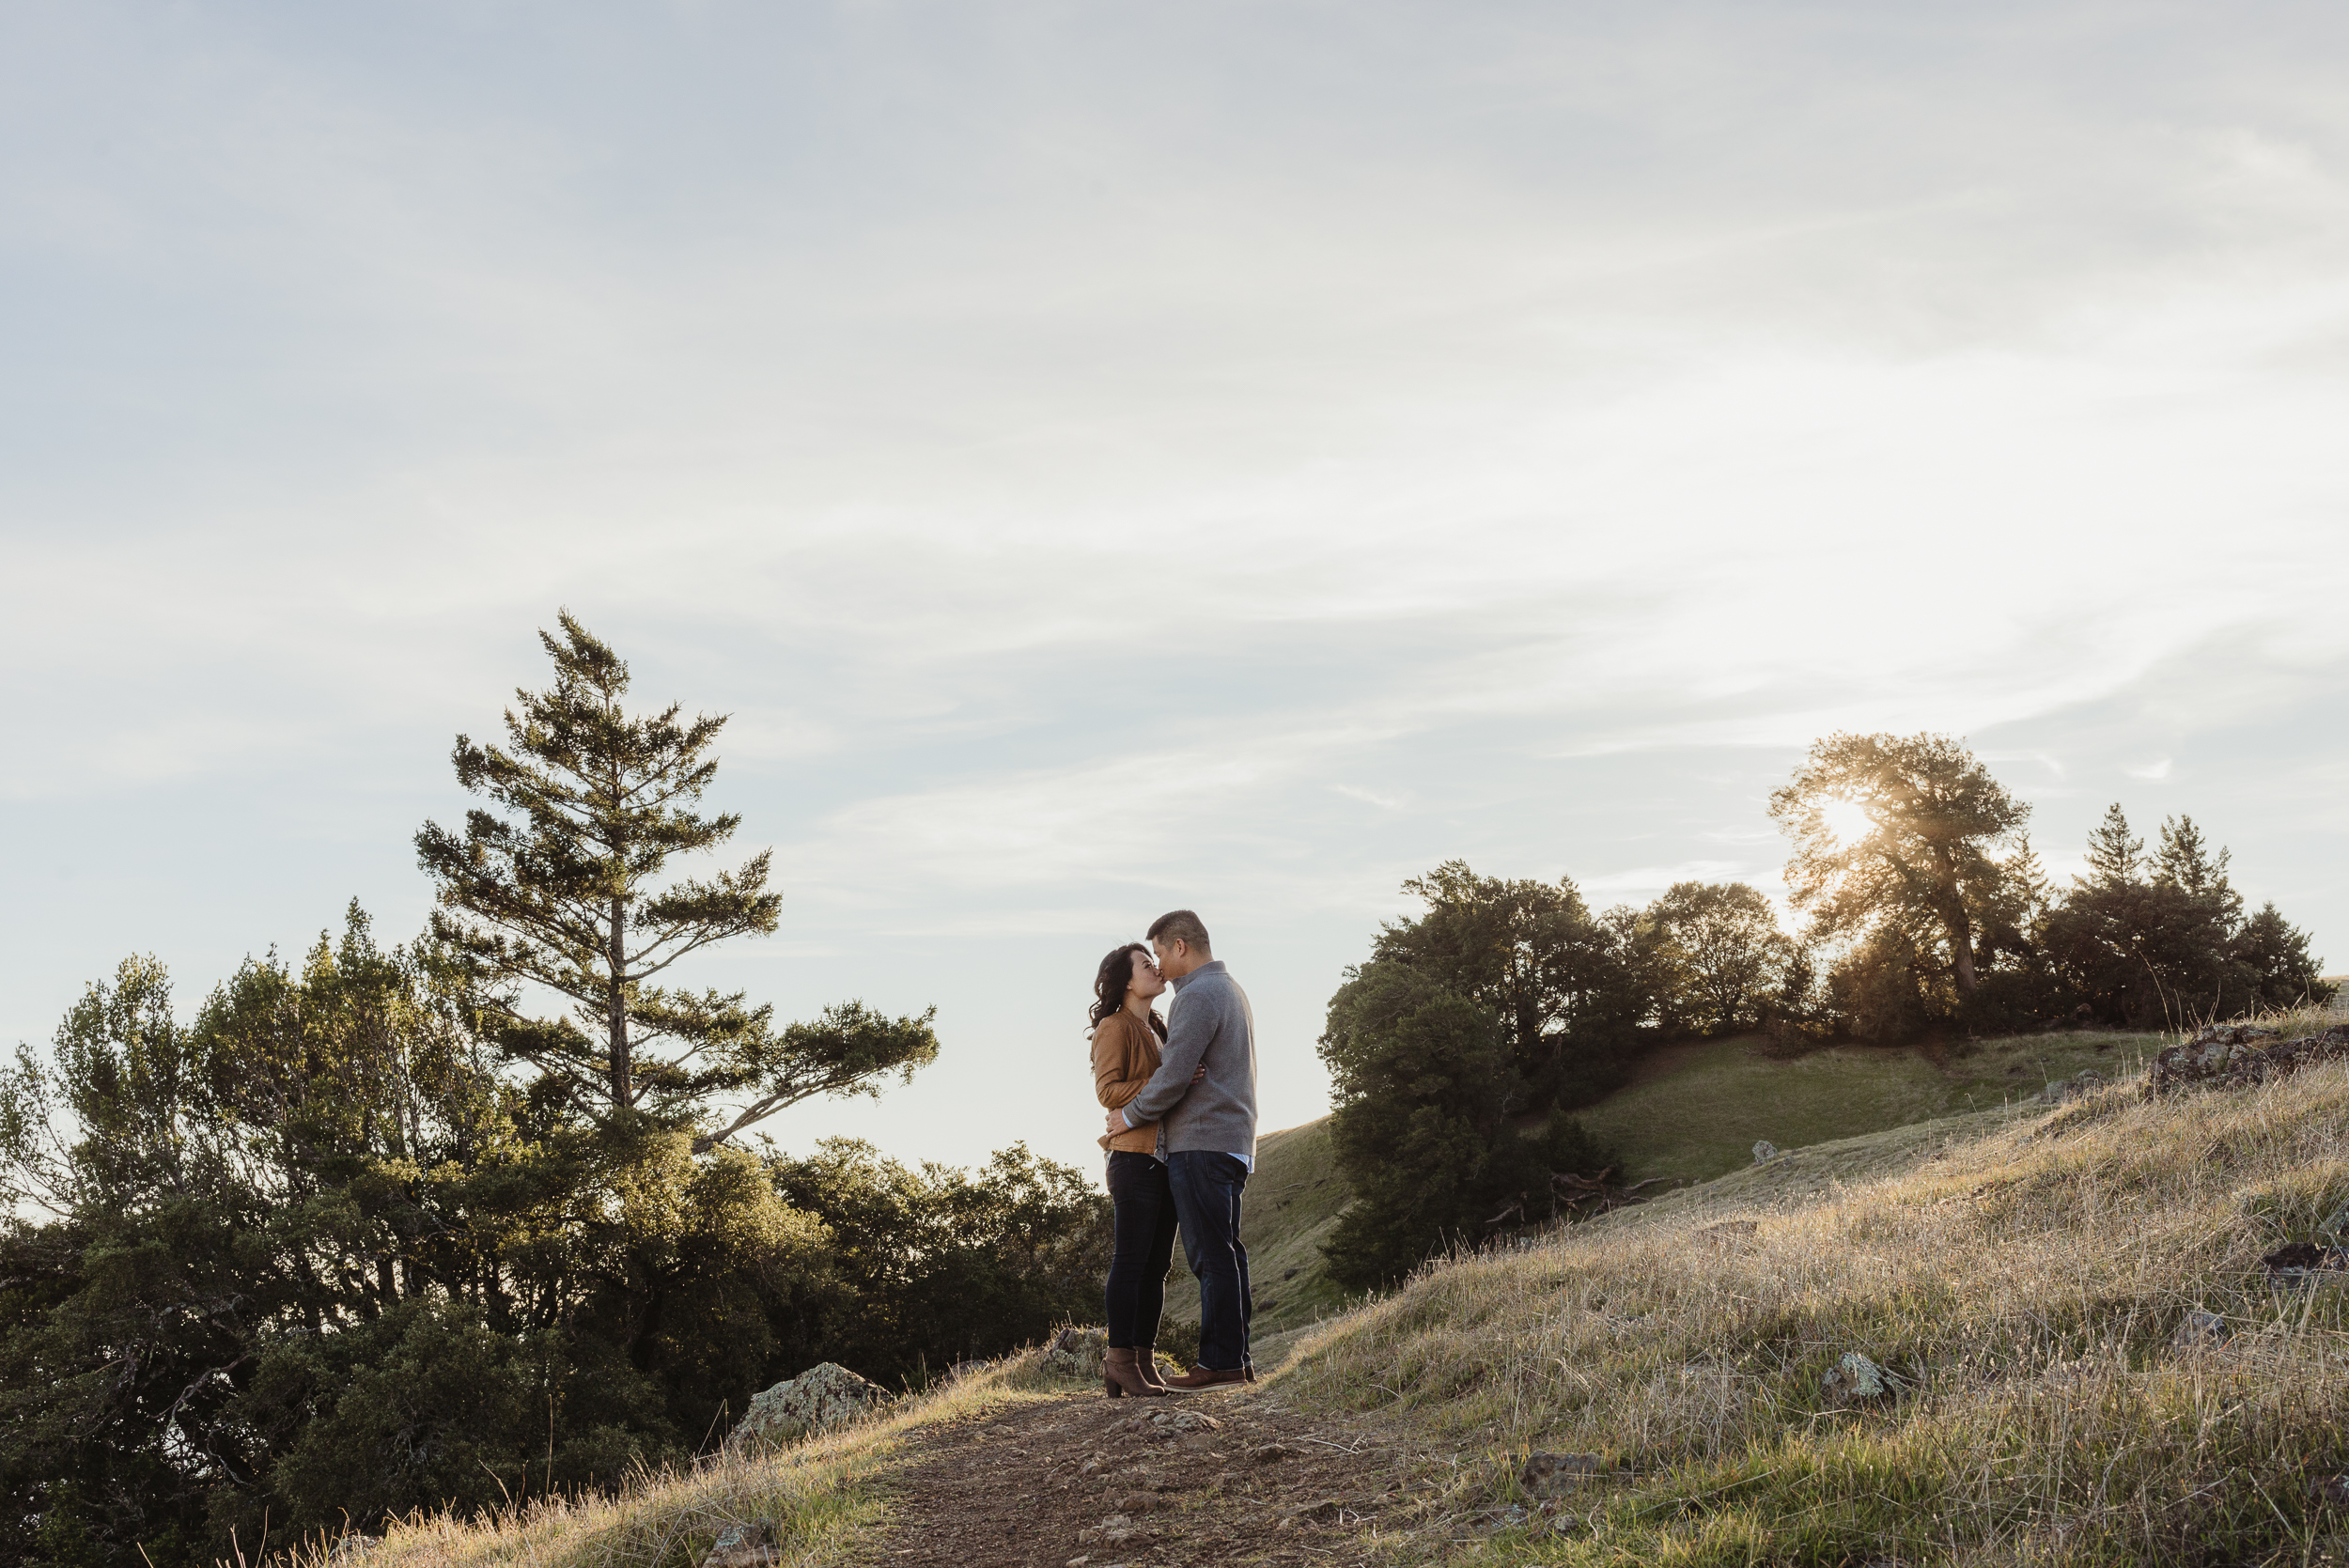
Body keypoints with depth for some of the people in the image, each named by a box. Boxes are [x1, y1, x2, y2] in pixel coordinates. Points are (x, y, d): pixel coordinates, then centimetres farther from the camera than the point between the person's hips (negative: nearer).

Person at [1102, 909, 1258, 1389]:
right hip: (1233, 1141, 10)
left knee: (1210, 1254, -9)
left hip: (1201, 1143, -10)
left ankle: (1219, 1361, -9)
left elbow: (1174, 1075, -18)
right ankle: (1237, 1359, 12)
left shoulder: (1197, 996, -13)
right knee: (1226, 1253, 10)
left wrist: (1131, 1114, -5)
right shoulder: (1231, 990, 21)